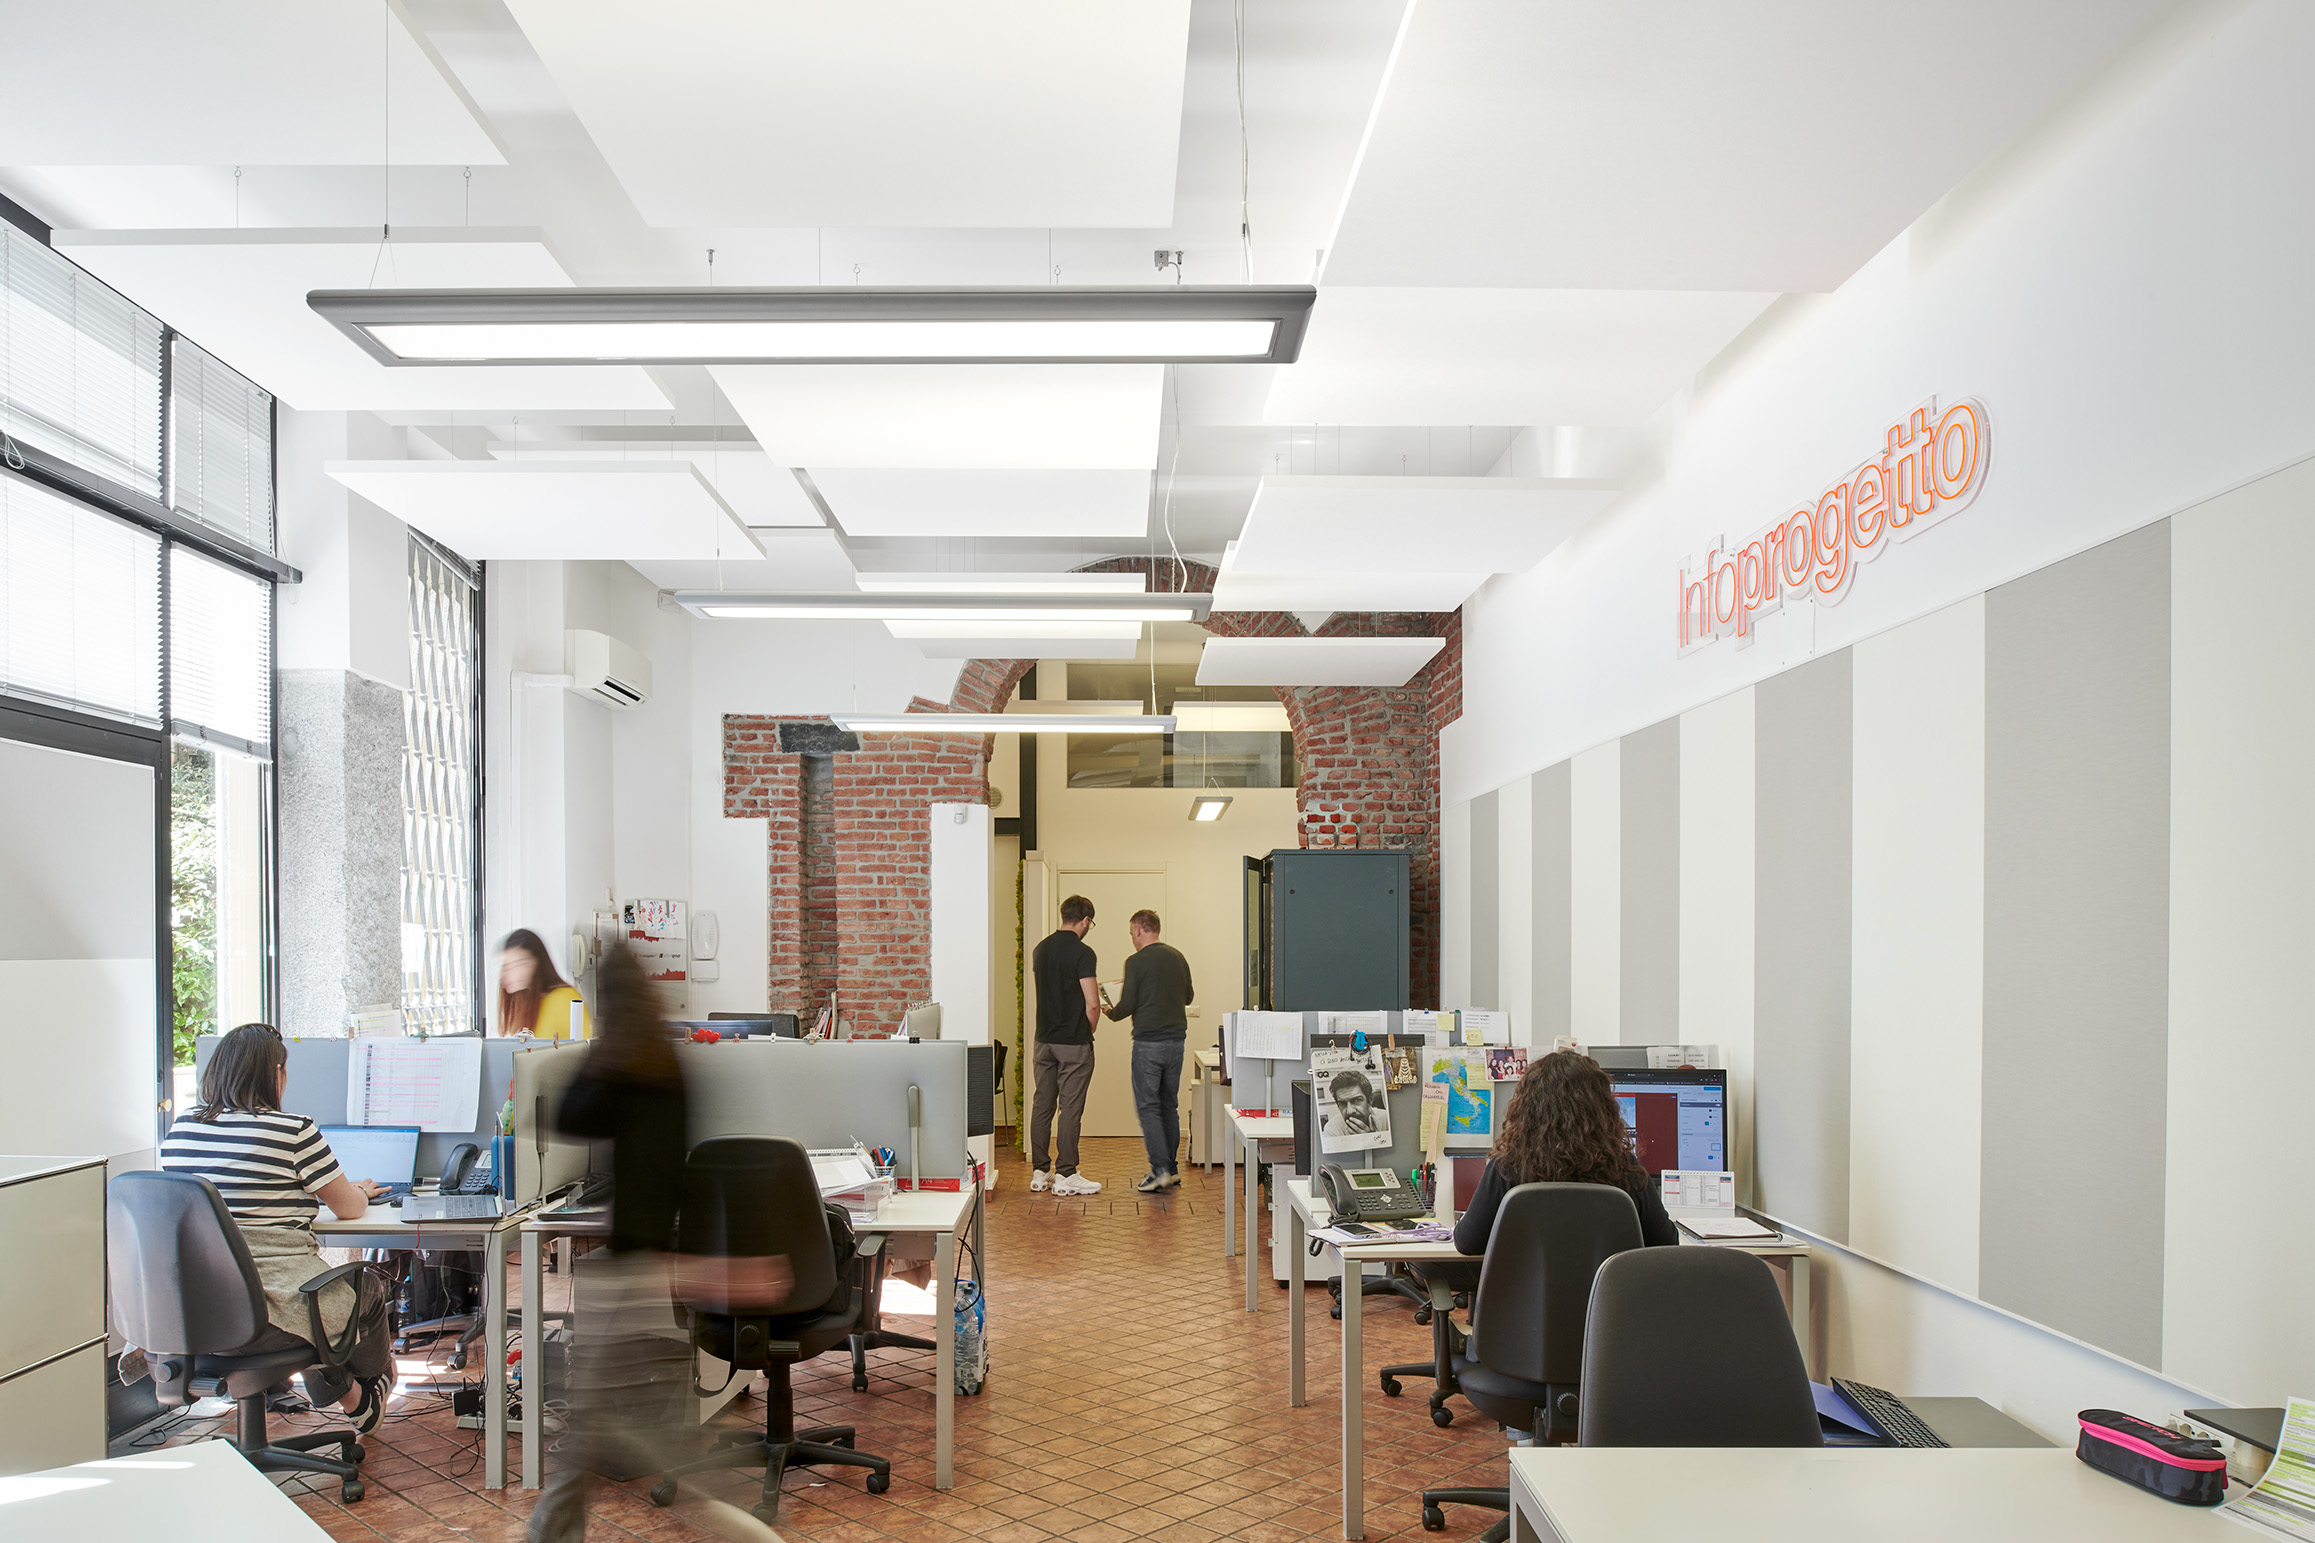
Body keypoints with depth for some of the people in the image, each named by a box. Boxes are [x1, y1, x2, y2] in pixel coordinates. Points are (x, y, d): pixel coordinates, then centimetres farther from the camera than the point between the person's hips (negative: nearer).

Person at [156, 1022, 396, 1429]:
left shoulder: (181, 1127, 6)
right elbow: (349, 1208, -1)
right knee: (370, 1288, 23)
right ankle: (371, 1386, 48)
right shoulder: (294, 1131, -13)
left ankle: (351, 1397, 47)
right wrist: (360, 1191, 23)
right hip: (274, 1308, -7)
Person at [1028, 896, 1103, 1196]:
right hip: (1074, 1042, -7)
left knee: (1042, 1104, 10)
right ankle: (1066, 1175, 0)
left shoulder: (1041, 949, 8)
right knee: (1071, 1108, -2)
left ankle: (1039, 1172, 15)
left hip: (1044, 1039, 7)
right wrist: (1089, 1031, 2)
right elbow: (1092, 1004, -17)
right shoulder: (1081, 952, -14)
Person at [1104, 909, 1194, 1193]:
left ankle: (1160, 1170, -9)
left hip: (1148, 1041, -6)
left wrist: (1111, 1012, 10)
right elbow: (1189, 996, 19)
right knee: (1169, 1105, 13)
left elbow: (1126, 1006, -11)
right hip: (1176, 1038, 6)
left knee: (1147, 1106, -1)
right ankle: (1171, 1168, 17)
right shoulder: (1178, 957, 8)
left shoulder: (1136, 962, -10)